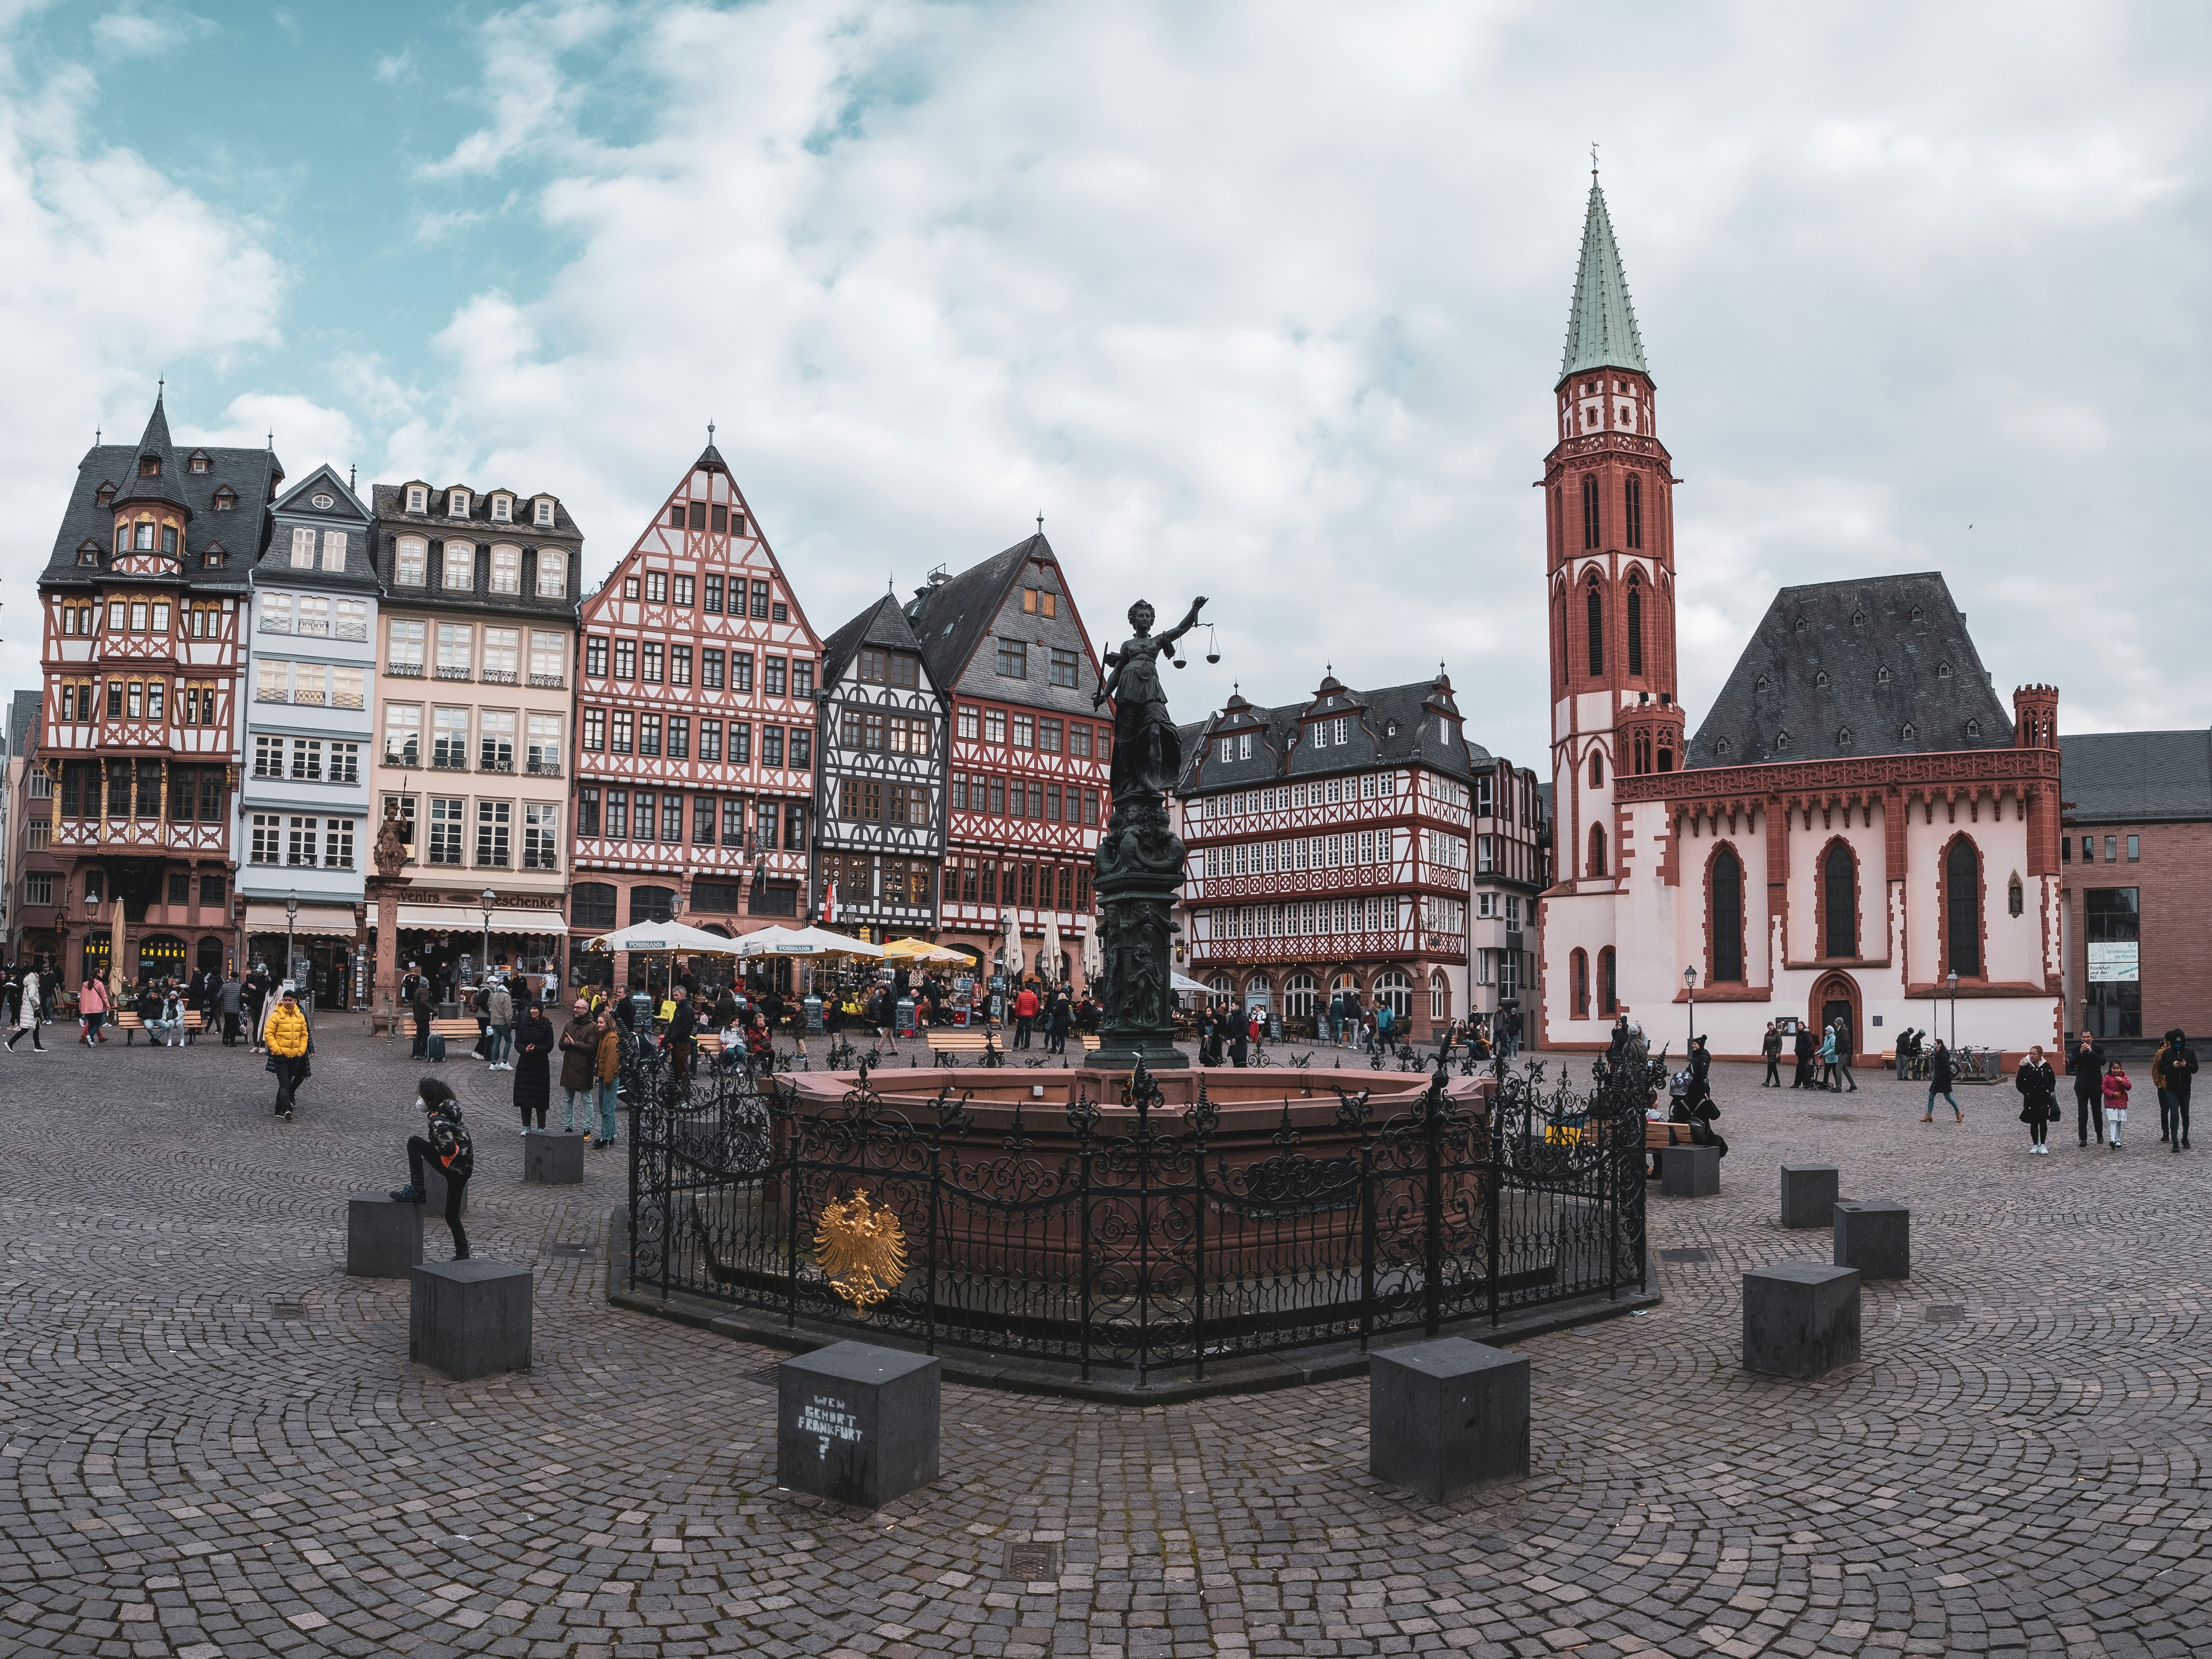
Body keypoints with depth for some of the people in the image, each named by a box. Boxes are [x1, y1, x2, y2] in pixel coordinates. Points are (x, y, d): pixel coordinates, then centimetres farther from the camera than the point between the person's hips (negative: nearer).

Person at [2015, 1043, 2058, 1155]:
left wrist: (2049, 1090, -7)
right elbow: (2019, 1083, -1)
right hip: (2031, 1099, -1)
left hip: (2044, 1099, 1)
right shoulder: (2025, 1067, -6)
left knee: (2043, 1122, 4)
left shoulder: (2046, 1066, -1)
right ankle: (2035, 1145, 15)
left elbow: (2053, 1081, 8)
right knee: (2034, 1122, 5)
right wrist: (2025, 1092, -12)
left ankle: (2043, 1145, 15)